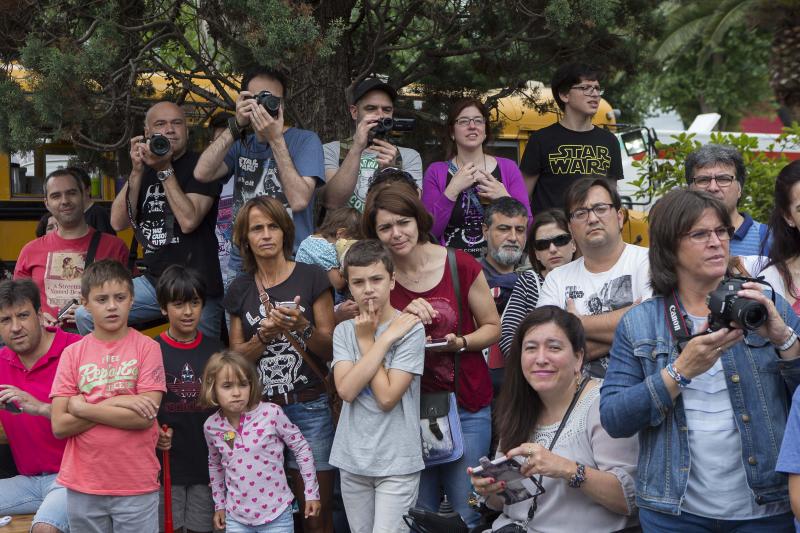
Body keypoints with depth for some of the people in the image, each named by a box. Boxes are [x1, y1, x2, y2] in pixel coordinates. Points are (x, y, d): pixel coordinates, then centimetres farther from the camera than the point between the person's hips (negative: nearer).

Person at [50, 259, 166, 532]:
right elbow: (59, 426, -4)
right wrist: (114, 403, -13)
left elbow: (144, 417, -13)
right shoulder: (72, 354, 2)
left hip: (137, 487, -2)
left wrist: (83, 407, -11)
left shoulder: (147, 348, -4)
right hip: (82, 485, 2)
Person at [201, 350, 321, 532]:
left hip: (276, 514, -3)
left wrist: (312, 493, -2)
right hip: (236, 518, 3)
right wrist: (219, 505, 18)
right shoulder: (212, 426, -3)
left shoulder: (271, 413, -14)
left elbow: (301, 448, -4)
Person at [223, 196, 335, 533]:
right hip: (258, 410, 3)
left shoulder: (311, 278, -1)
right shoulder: (240, 290, 9)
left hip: (308, 408, -2)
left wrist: (302, 326, -19)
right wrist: (264, 335, -11)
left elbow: (330, 349, 0)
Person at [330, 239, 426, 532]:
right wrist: (383, 340, -13)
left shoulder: (410, 329, -10)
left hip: (397, 463, -5)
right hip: (352, 460, 5)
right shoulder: (344, 330, 4)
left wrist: (367, 341, -10)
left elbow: (387, 397, -17)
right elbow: (346, 390, -13)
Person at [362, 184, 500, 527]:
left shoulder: (461, 266, -8)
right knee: (417, 513, 10)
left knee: (465, 511, 1)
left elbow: (492, 327, 1)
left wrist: (460, 342, -18)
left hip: (466, 406, -2)